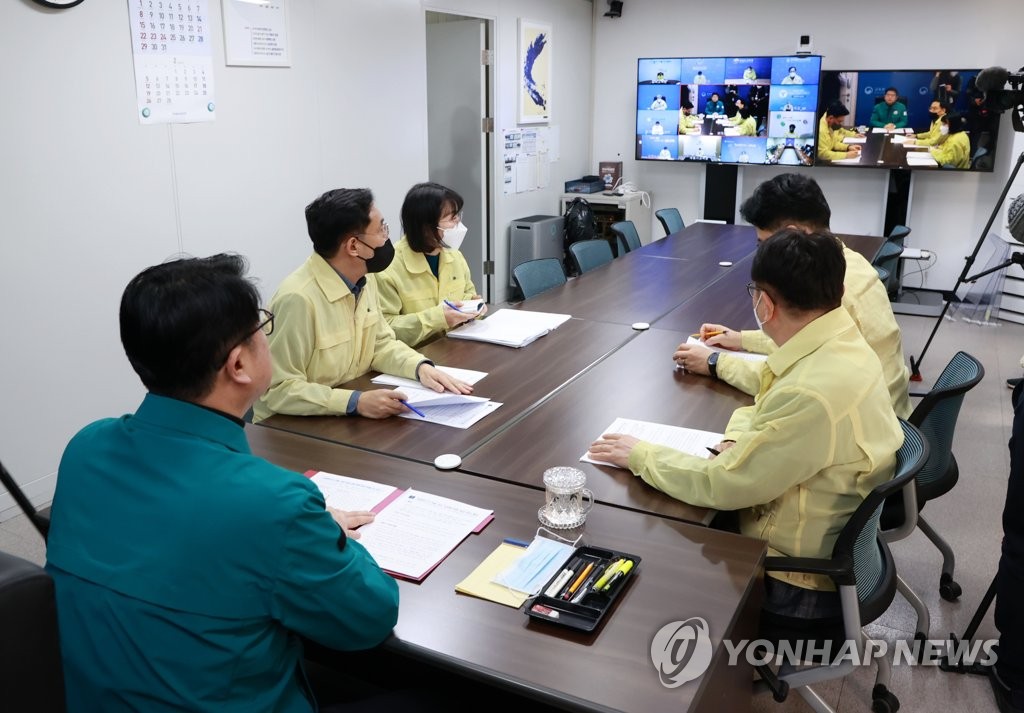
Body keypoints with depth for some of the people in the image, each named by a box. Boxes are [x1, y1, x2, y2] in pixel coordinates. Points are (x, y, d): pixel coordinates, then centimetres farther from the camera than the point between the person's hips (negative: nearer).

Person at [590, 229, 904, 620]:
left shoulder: (815, 391, -33)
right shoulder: (840, 342, -4)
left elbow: (721, 483, -25)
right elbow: (771, 410, 13)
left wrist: (640, 454, -12)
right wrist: (739, 441, -6)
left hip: (799, 584, -8)